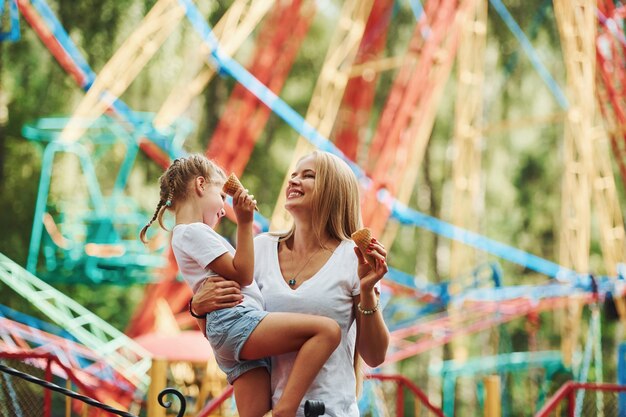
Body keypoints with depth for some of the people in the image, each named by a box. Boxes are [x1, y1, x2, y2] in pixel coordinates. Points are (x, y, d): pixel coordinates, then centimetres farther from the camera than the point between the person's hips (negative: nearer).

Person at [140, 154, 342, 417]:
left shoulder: (184, 235, 28)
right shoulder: (195, 231, -2)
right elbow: (242, 274, -6)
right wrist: (244, 223, -7)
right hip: (234, 321, -10)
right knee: (327, 330, -21)